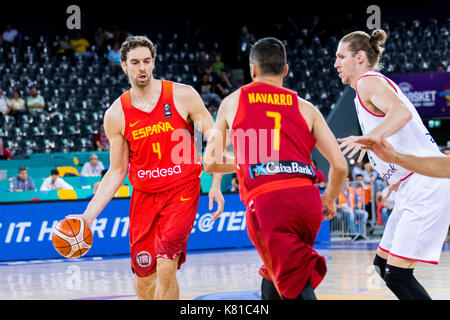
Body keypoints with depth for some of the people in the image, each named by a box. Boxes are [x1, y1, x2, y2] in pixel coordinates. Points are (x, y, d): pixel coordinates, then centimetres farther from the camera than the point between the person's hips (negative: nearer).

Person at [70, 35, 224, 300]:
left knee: (165, 267, -20)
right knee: (143, 279, 5)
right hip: (143, 196, 3)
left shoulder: (183, 96, -6)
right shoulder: (116, 115, 0)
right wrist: (89, 214, -1)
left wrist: (216, 185, -12)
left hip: (182, 191, -3)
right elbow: (117, 171, 7)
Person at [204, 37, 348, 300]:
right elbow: (340, 165, 13)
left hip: (265, 200, -3)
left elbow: (211, 163, 24)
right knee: (274, 277, 25)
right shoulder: (304, 108, 19)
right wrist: (330, 200, 32)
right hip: (307, 197, 3)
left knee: (297, 288, -5)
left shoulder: (233, 102, 17)